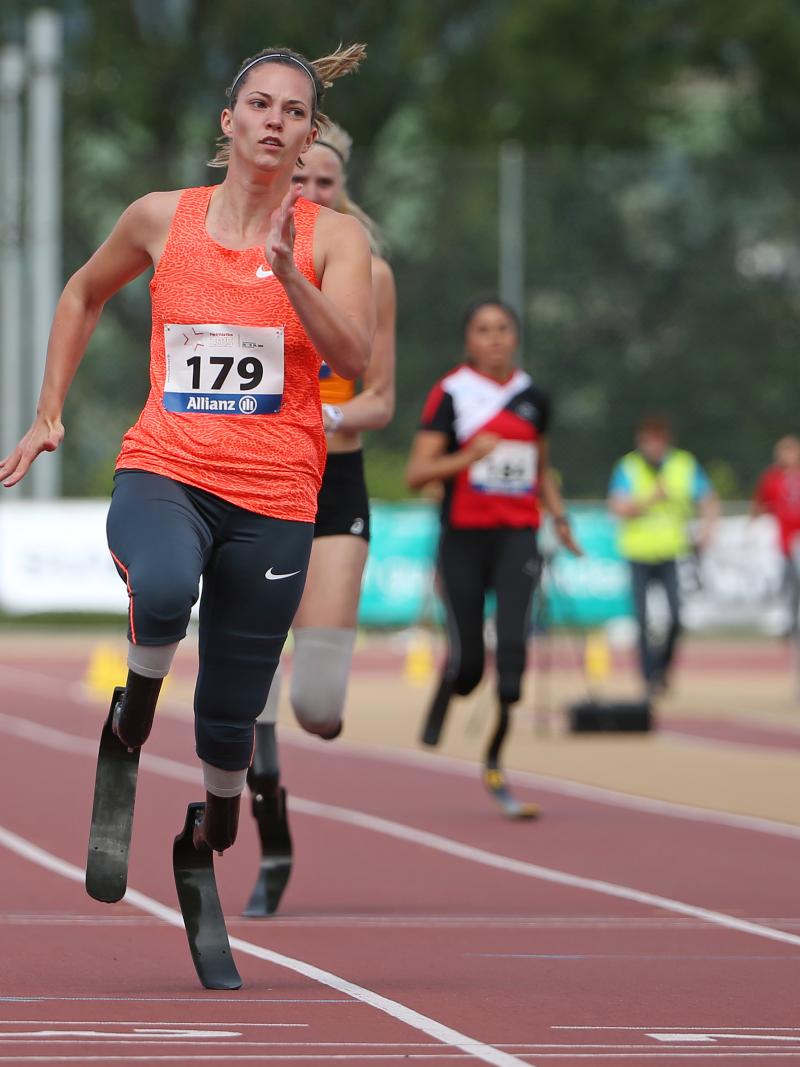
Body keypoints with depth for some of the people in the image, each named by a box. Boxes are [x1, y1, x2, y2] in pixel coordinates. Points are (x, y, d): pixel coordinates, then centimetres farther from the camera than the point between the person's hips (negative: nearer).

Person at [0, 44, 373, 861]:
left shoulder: (333, 236, -2)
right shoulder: (162, 218, 2)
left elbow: (353, 359, -16)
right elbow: (84, 294, 20)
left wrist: (289, 276, -30)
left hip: (273, 495, 0)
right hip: (164, 468, 0)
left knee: (229, 715, 6)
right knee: (166, 588, -37)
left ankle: (219, 828, 39)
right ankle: (143, 680, -2)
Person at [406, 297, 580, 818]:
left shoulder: (534, 398, 10)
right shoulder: (451, 394, -3)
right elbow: (417, 473, -7)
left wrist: (560, 516, 9)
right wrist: (468, 457, -23)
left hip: (517, 538, 2)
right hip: (464, 539, -2)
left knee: (514, 643, -16)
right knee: (468, 661, -2)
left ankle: (496, 762, -7)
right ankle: (442, 698, 36)